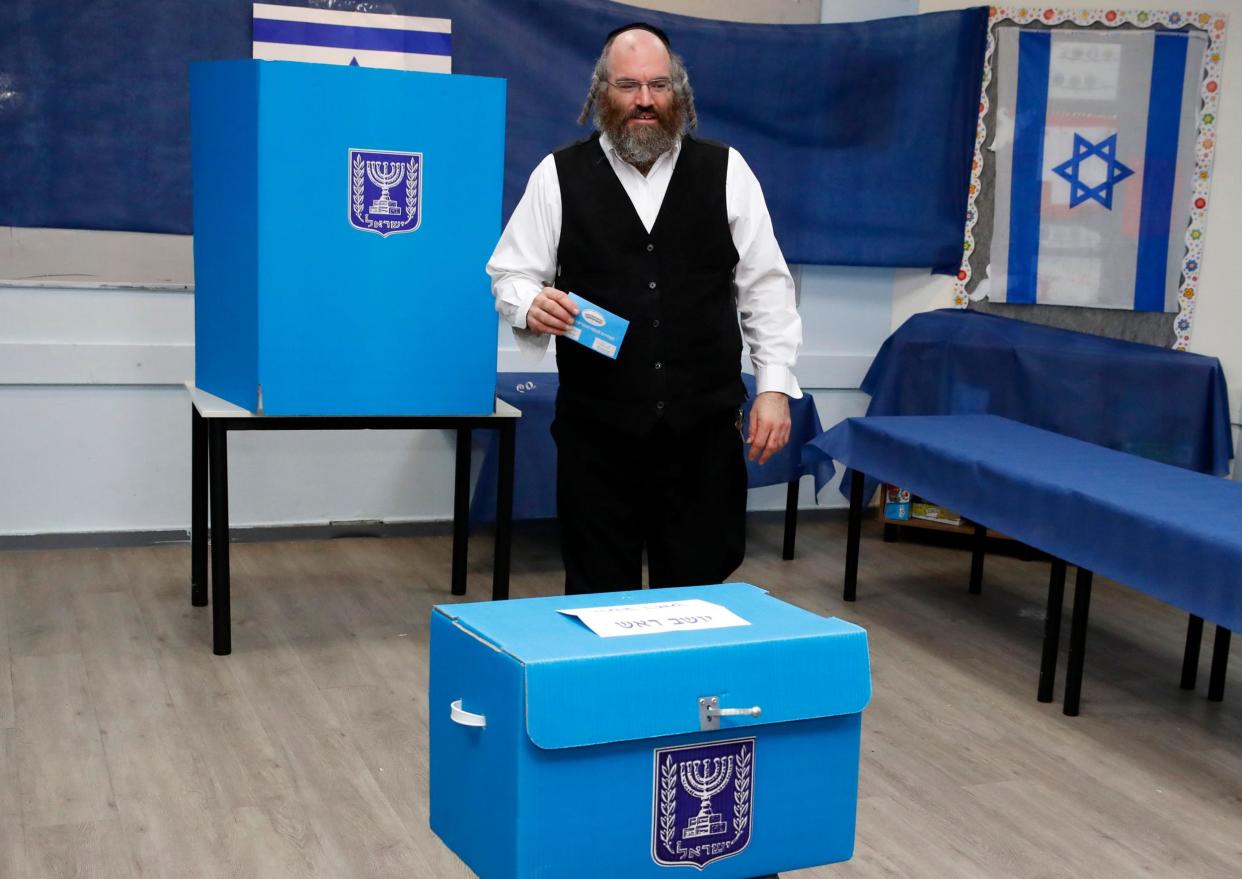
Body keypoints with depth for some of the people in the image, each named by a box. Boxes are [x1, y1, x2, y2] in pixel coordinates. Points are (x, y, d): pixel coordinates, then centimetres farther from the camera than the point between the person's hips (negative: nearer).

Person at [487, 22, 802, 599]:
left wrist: (775, 384, 0)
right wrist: (532, 305, -18)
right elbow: (511, 274, 5)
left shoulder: (726, 172, 6)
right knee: (598, 598, 8)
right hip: (597, 427, 0)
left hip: (704, 427, 1)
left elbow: (764, 285, 6)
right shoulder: (559, 175, 3)